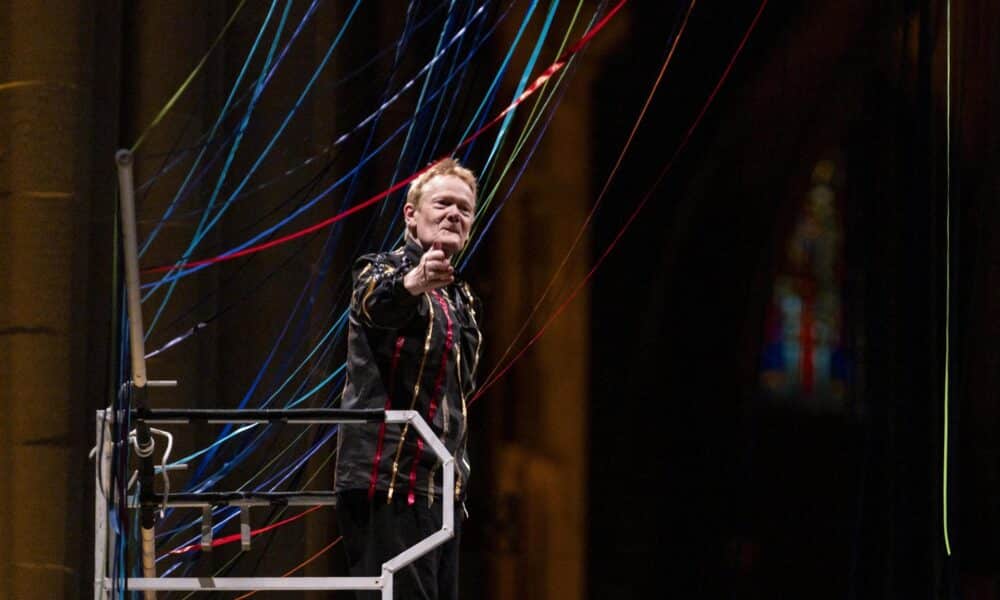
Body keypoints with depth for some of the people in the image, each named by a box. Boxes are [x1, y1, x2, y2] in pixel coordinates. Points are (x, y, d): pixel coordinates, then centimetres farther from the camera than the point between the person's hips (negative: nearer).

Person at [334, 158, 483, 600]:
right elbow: (377, 302, -31)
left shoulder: (462, 299, 20)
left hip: (443, 488, 9)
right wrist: (413, 282, -54)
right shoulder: (386, 271, -5)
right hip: (388, 482, -9)